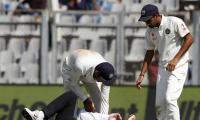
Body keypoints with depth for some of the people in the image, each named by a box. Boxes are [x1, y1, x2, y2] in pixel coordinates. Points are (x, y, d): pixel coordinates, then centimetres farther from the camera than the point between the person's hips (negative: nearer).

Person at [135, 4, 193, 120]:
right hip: (163, 67, 7)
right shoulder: (150, 31, 6)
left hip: (178, 66, -7)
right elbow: (150, 53, 15)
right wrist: (142, 75, 10)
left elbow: (189, 39, -12)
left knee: (169, 99, -18)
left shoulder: (174, 22, -13)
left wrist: (175, 59, -18)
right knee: (159, 102, 4)